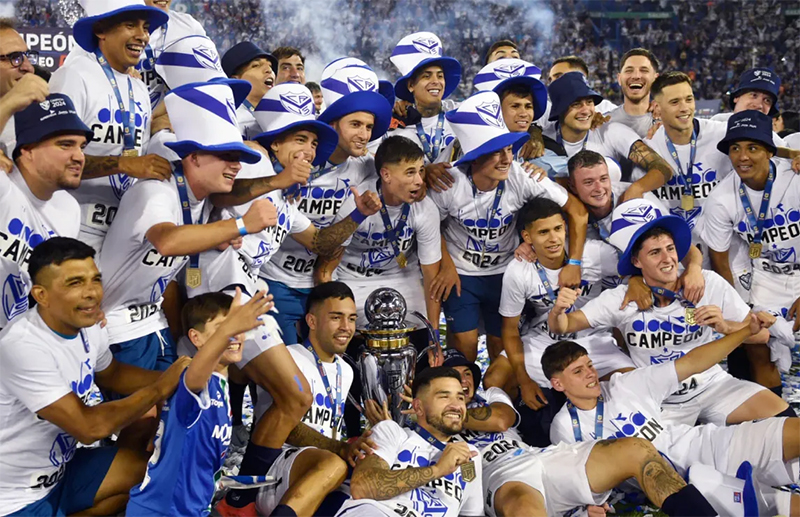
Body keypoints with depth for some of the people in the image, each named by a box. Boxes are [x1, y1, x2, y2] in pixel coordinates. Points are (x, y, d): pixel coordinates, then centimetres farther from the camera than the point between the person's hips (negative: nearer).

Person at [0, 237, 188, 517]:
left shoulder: (86, 326, -5)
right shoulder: (24, 347, -30)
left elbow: (112, 374, 16)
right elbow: (89, 427, -29)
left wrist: (174, 377, -2)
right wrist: (159, 389, -18)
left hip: (59, 468, 9)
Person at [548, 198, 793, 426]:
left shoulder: (710, 284, -10)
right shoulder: (621, 300, -11)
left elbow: (762, 334, -6)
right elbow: (562, 327, -10)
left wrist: (725, 327, -27)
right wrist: (558, 310, -34)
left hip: (712, 386, 1)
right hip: (661, 403, 0)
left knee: (782, 415, -19)